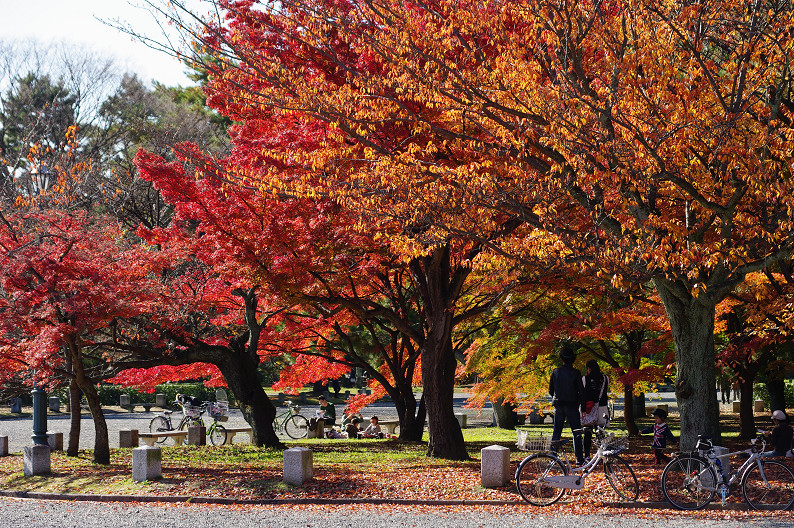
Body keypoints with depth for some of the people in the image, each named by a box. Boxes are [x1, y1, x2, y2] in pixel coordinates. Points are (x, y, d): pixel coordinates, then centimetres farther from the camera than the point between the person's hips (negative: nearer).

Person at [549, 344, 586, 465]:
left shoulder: (555, 372, 1)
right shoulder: (575, 373, -9)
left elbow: (550, 390, 8)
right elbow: (581, 391, -8)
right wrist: (582, 407, 0)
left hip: (558, 405, 3)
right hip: (572, 405, -3)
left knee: (556, 431, 10)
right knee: (576, 432, 2)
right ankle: (579, 458, 0)